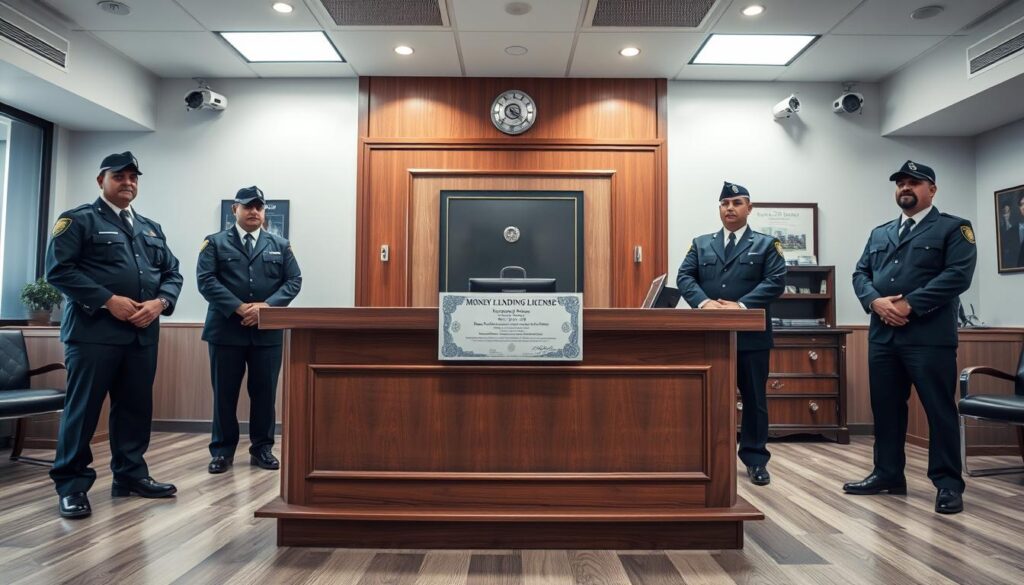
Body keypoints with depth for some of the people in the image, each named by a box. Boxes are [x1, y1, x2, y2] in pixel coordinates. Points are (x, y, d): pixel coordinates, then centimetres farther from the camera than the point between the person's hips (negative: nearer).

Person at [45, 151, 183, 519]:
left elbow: (172, 273, 16)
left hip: (143, 333, 6)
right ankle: (71, 485, 9)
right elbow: (58, 269, -9)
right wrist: (108, 300, -16)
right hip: (94, 331, -5)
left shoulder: (151, 228, 20)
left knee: (136, 407, 10)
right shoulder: (78, 220, 2)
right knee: (83, 408, -1)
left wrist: (159, 302, -5)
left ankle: (130, 475, 21)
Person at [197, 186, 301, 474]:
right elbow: (206, 280, -6)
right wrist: (239, 308, -16)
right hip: (226, 330, -1)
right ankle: (222, 450, 18)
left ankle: (261, 449, 18)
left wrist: (266, 306, -12)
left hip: (268, 331, 2)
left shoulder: (280, 245, 11)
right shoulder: (215, 242, 6)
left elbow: (294, 281, 3)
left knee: (265, 392, 6)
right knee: (224, 393, 5)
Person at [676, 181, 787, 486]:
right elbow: (684, 277, 1)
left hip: (751, 334, -1)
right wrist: (703, 302, -18)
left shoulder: (766, 244, 6)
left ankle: (755, 459, 19)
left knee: (754, 398, 7)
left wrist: (741, 305, -19)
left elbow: (775, 281, -7)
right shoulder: (701, 244, 13)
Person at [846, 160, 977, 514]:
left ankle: (948, 483, 10)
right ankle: (888, 474, 22)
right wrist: (875, 301, -8)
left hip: (929, 336, -6)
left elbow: (958, 274, -11)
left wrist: (910, 304, -17)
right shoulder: (880, 234, 20)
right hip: (882, 336, 6)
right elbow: (860, 273, 13)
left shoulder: (953, 228, 3)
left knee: (939, 409, -1)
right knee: (885, 408, 11)